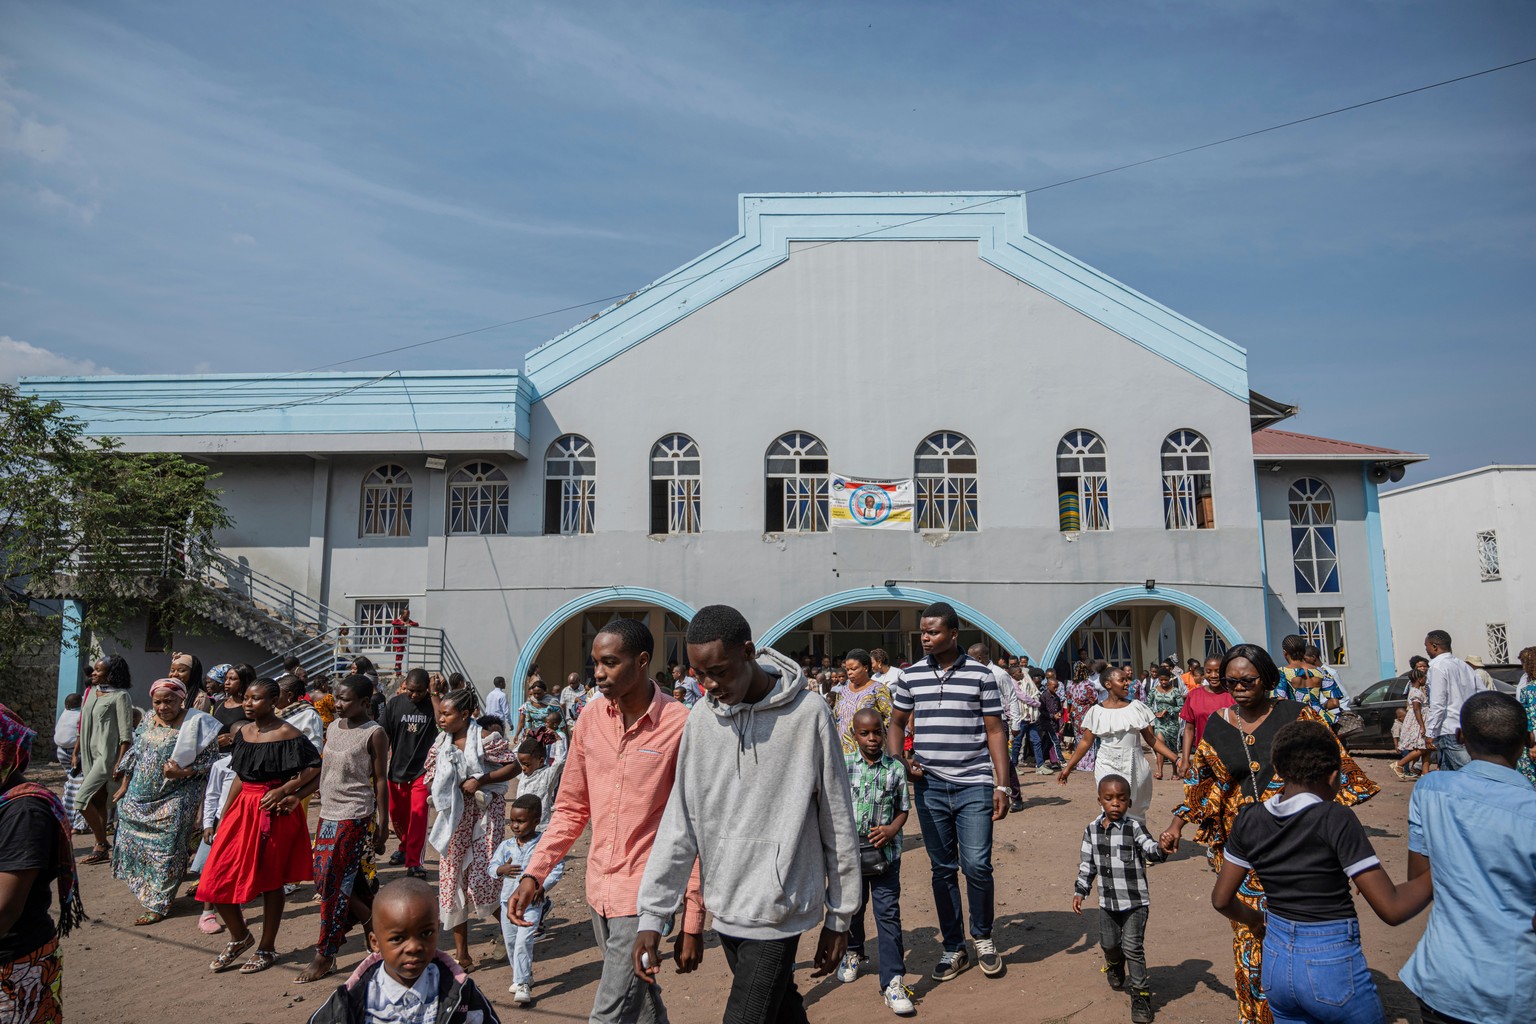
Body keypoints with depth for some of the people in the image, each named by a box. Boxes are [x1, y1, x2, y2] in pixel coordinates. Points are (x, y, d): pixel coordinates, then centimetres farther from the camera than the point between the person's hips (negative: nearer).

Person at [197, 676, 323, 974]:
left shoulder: (287, 734, -13)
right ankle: (240, 936, 28)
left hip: (273, 813, -6)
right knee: (217, 879, 5)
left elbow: (315, 768, -16)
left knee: (270, 881, 6)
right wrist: (223, 818, 14)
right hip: (242, 810, 6)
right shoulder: (242, 732, 7)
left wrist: (284, 791, -23)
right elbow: (239, 778, 14)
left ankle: (267, 949, 23)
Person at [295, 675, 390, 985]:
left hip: (354, 817, -7)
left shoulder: (374, 733, -11)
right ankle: (373, 921, 30)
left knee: (333, 884, -2)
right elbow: (323, 772, 13)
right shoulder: (333, 727, 8)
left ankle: (325, 956, 11)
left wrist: (382, 827, -9)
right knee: (324, 880, 11)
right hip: (329, 814, 7)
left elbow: (381, 781, -9)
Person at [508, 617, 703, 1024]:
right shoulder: (590, 718, 2)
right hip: (599, 890, 6)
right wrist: (533, 873, 0)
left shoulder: (680, 726, -15)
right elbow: (571, 808, 11)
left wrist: (692, 924, -9)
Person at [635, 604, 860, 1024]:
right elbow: (680, 826, 3)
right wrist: (652, 915, -1)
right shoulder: (700, 723, 0)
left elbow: (838, 825, -5)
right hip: (725, 908, 4)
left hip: (777, 910, -4)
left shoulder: (806, 714, -12)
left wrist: (839, 918, 0)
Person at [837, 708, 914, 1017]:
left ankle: (893, 982, 2)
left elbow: (902, 809, 3)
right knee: (852, 906, 20)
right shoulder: (843, 765, -3)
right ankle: (853, 952, 48)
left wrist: (891, 830, -15)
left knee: (888, 913, -3)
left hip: (885, 851, -1)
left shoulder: (896, 768, -3)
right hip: (850, 849, 1)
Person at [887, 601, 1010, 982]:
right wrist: (897, 762, -1)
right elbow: (896, 723, 16)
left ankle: (982, 936, 20)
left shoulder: (980, 675, -2)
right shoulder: (911, 676, 5)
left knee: (977, 865, -6)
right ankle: (953, 948, 24)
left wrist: (1002, 785, -4)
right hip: (930, 787, 3)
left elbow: (995, 731, 0)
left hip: (974, 786, -2)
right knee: (942, 869, 9)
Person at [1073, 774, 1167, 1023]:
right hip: (1107, 901, 5)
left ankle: (1141, 993, 11)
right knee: (1109, 943, 18)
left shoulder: (1134, 828, -14)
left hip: (1135, 900, -4)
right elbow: (1087, 864, 7)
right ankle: (1115, 967, 50)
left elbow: (1150, 850, -29)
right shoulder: (1092, 830, -1)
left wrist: (1162, 849, -51)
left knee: (1133, 946, -6)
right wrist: (1080, 891, 6)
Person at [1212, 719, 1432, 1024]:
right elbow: (1392, 909, -17)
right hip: (1333, 969, -4)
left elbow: (1221, 900, 4)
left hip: (1276, 964, 5)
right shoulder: (1336, 819, -18)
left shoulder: (1249, 819, -3)